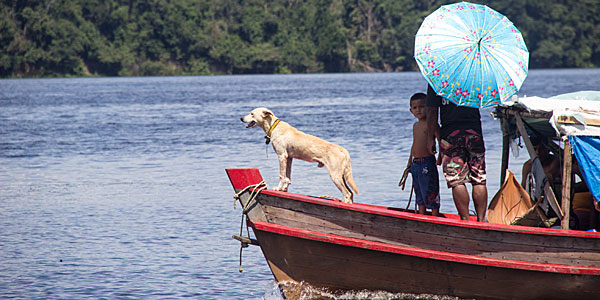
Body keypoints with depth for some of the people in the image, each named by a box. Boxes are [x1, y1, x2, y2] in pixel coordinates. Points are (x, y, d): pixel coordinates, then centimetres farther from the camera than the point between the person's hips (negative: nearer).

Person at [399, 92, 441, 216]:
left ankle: (435, 216, 1)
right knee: (419, 192, 13)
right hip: (415, 163, 8)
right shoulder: (416, 125, 15)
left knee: (430, 192, -6)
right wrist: (409, 164, 26)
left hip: (427, 162, -8)